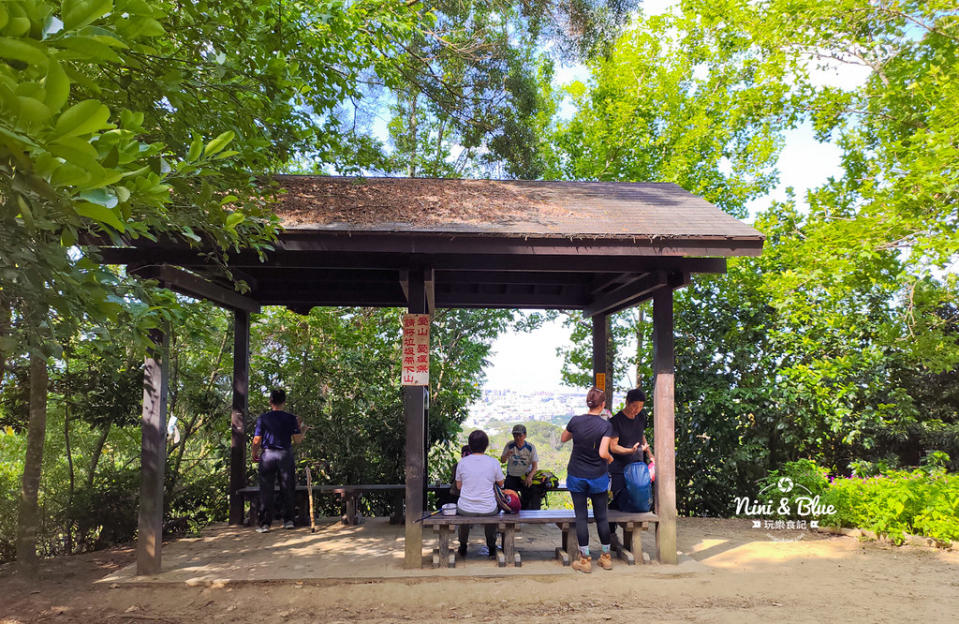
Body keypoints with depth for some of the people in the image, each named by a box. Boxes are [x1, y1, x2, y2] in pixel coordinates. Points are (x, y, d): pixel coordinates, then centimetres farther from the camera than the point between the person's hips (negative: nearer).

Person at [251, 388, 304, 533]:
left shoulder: (263, 418, -3)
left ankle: (265, 523, 5)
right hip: (285, 455, 1)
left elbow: (257, 440, -4)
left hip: (268, 455, -1)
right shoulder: (291, 418, -2)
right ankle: (288, 520, 16)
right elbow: (297, 440, -4)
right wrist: (302, 430, 15)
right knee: (287, 489, 12)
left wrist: (254, 454, 14)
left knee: (266, 491, 5)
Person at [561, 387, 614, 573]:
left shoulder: (576, 421, -8)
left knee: (581, 517, 6)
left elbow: (563, 439, 8)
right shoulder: (606, 425, -13)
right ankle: (606, 557, 24)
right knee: (601, 516, 13)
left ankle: (585, 559, 10)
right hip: (598, 477, 0)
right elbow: (603, 453, -20)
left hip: (576, 476, 0)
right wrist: (610, 458, 1)